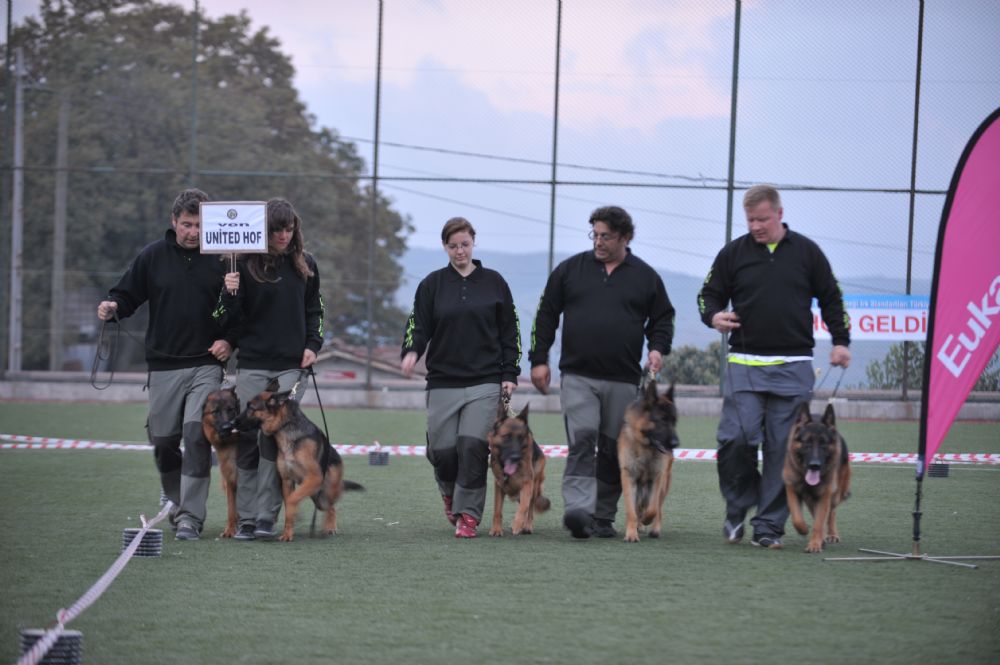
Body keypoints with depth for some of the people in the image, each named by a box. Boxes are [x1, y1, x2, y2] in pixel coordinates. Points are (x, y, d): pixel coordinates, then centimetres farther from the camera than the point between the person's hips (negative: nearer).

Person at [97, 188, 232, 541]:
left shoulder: (220, 260, 1)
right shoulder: (152, 257, 3)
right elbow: (128, 294, 8)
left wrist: (229, 341, -6)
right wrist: (112, 307, -14)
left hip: (206, 366, -2)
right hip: (163, 366, 2)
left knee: (197, 436, -15)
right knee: (163, 441, 9)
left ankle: (190, 516, -14)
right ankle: (179, 501, 32)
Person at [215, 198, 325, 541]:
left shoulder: (304, 264, 7)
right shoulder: (246, 264, -1)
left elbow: (314, 310, 19)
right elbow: (230, 318, 1)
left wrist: (312, 345, 5)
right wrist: (230, 294, -18)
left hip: (290, 365, 1)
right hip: (252, 363, -1)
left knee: (275, 435, -11)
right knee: (248, 437, -1)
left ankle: (266, 517, -11)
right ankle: (246, 518, 5)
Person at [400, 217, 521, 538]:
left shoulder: (494, 282, 7)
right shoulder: (432, 284, 7)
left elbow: (509, 331, 10)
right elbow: (419, 325, 3)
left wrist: (510, 373, 4)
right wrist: (411, 352, -18)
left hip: (485, 382, -1)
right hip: (443, 382, 1)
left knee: (473, 445, -13)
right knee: (442, 449, -2)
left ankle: (468, 514, -3)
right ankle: (450, 490, 31)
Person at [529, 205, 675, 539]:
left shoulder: (645, 276, 8)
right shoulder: (570, 270, 7)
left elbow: (662, 319, 17)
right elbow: (546, 315, 11)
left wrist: (658, 348, -3)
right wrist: (539, 359, 5)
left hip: (623, 380, 2)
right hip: (578, 376, -1)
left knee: (614, 450, 6)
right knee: (582, 439, -18)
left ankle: (603, 517, 15)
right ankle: (578, 509, -28)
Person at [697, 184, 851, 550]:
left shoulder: (806, 252, 8)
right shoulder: (734, 253, 7)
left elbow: (831, 297, 14)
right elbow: (709, 295, 13)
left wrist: (840, 341, 4)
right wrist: (714, 316, -9)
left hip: (793, 368, 0)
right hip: (744, 365, 0)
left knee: (783, 447, -2)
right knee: (736, 437, -14)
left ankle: (769, 525, 5)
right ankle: (738, 506, 9)